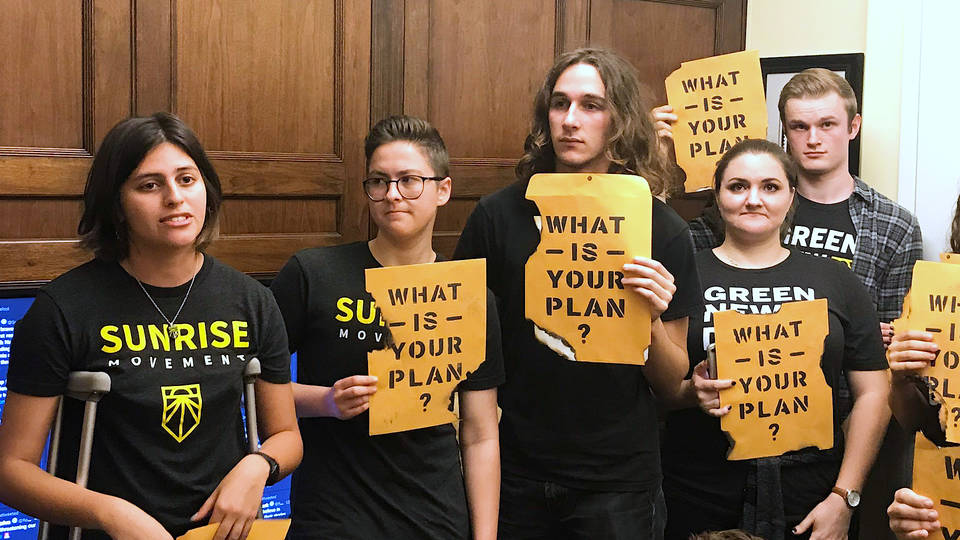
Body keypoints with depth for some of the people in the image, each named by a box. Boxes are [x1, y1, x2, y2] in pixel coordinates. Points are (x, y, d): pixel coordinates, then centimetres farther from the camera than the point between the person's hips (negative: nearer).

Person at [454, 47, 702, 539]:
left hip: (615, 482, -1)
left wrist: (652, 322, -18)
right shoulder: (498, 215, -4)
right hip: (513, 474, 1)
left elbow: (671, 383, 1)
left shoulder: (663, 231, -4)